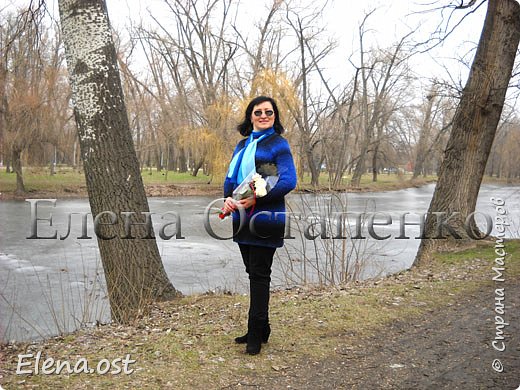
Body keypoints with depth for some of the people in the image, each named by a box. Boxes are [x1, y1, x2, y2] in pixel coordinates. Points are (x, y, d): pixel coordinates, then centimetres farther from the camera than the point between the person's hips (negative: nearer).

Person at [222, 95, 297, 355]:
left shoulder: (278, 144, -4)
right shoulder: (242, 145, 17)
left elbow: (288, 181, -16)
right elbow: (231, 177, 16)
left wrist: (256, 199, -22)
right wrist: (228, 198, -6)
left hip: (264, 219, -7)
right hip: (242, 218, 7)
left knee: (259, 275, -3)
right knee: (253, 273, 13)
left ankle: (256, 335, 6)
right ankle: (261, 328, 25)